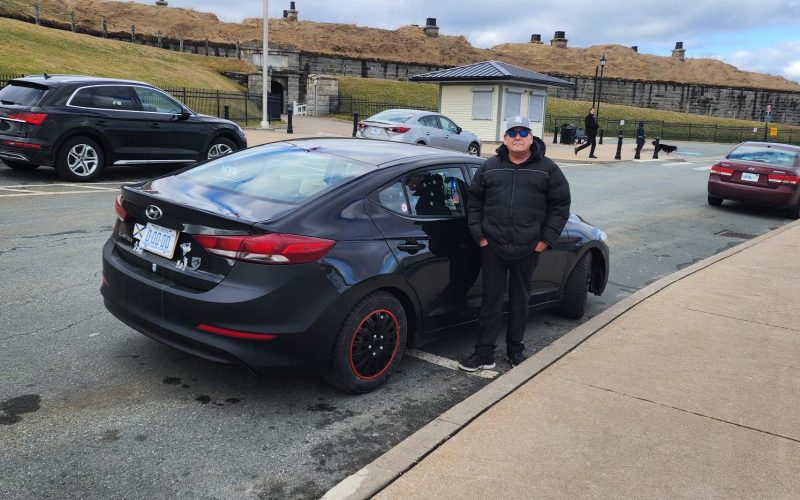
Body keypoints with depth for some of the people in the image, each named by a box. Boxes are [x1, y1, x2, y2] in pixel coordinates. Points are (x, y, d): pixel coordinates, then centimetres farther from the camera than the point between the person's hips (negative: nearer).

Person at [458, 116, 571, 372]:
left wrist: (546, 239, -3)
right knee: (491, 299, 4)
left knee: (520, 299, 12)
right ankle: (484, 353, 10)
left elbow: (560, 205, 3)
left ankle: (515, 350, 27)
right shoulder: (490, 167, 7)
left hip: (528, 249, 0)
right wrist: (479, 234, 2)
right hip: (493, 246, 1)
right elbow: (474, 201, 11)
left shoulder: (547, 169, 2)